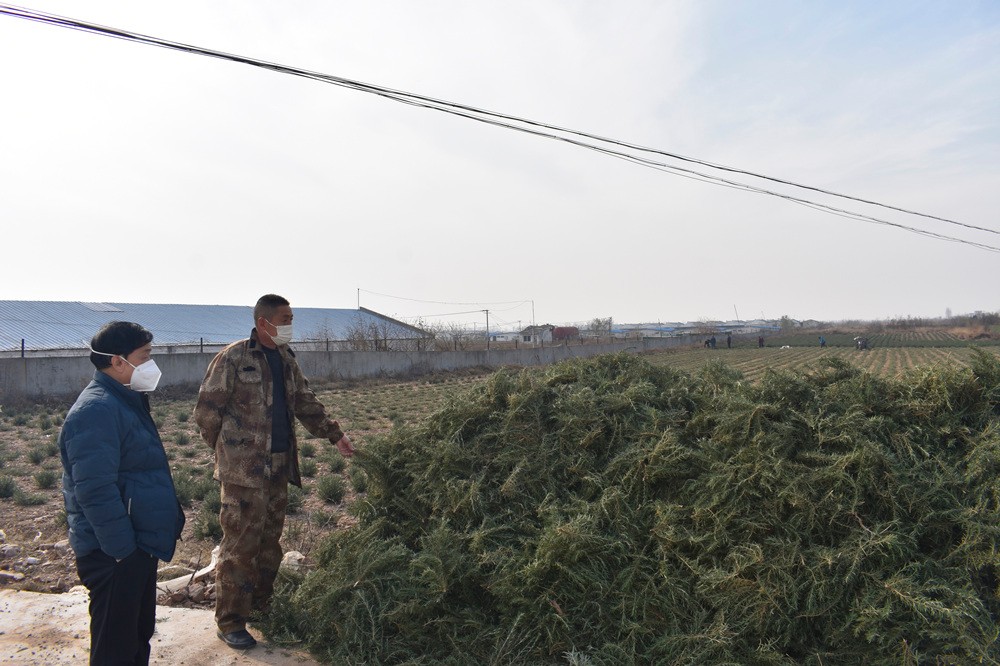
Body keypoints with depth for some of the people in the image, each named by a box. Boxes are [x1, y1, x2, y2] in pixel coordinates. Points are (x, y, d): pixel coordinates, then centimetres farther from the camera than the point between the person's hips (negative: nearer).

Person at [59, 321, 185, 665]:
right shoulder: (96, 411, -22)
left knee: (139, 634, 22)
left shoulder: (126, 401, 11)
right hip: (113, 556, -10)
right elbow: (96, 492, -27)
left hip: (137, 545, 10)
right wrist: (122, 551, -23)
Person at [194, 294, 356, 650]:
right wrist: (228, 449, 0)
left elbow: (307, 404, 17)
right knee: (240, 544, 0)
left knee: (270, 541, 17)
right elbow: (206, 411, -8)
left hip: (279, 465, 7)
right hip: (244, 470, -7)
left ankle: (261, 607, 33)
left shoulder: (286, 360, 11)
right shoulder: (233, 358, -11)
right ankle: (230, 622, 14)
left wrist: (335, 434, 8)